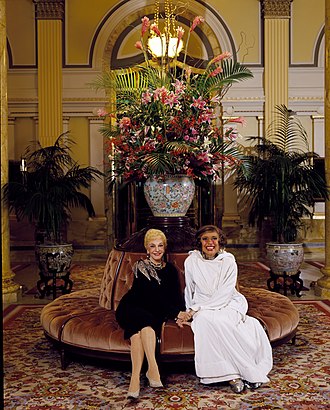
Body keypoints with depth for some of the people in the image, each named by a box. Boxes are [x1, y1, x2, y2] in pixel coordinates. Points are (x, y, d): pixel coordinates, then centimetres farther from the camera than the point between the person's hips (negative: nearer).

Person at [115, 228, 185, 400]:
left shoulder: (170, 269, 12)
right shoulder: (141, 267, -3)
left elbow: (177, 295, 5)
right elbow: (152, 295, -12)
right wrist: (174, 312, -19)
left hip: (152, 314, 2)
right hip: (131, 309, -2)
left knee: (140, 328, -32)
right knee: (144, 320, -36)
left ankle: (135, 377, -44)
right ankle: (153, 368, -45)